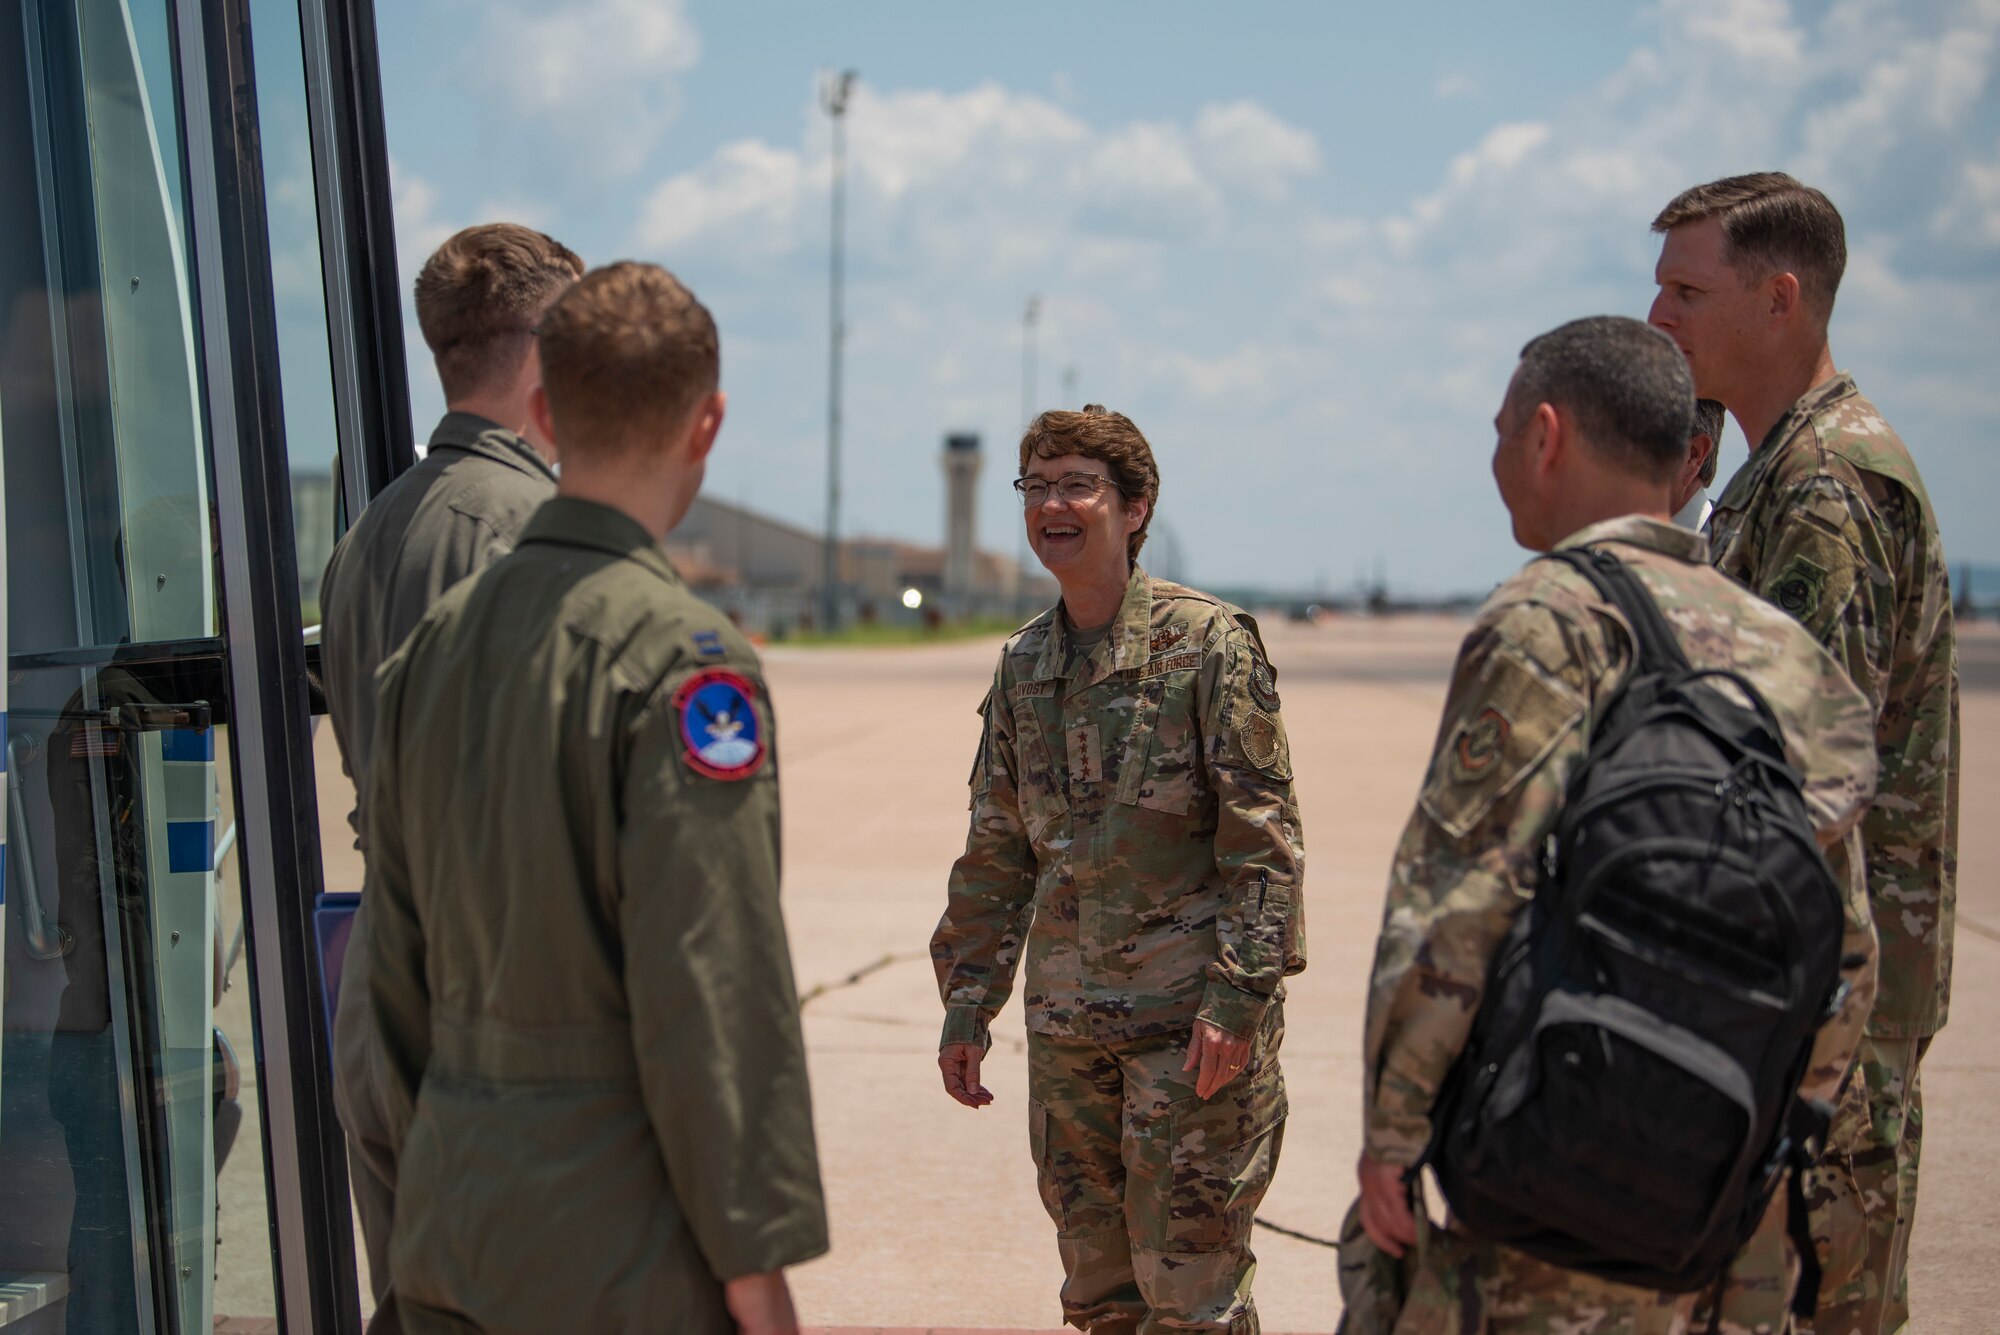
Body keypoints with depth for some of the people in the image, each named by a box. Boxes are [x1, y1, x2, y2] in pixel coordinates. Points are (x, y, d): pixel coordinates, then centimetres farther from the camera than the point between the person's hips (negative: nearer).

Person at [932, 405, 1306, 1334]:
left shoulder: (1208, 642, -7)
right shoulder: (1022, 665, 10)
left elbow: (1263, 835, -10)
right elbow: (996, 851, 15)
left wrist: (1237, 995, -16)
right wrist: (968, 1002, 12)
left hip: (1191, 1018, -6)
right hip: (1065, 1019, 6)